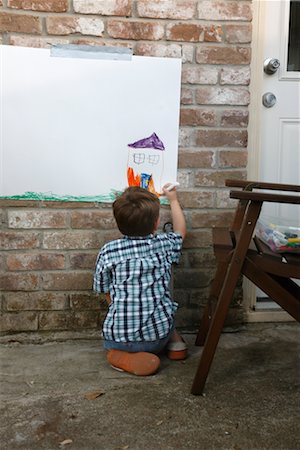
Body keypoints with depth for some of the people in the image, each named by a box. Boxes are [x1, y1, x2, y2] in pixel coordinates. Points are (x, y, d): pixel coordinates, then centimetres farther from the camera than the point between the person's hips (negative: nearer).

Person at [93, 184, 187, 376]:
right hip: (159, 337, 3)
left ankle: (126, 356, 1)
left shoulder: (108, 251, -7)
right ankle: (173, 341, 12)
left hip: (118, 337, -2)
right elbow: (180, 232, 21)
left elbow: (107, 294, 3)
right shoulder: (164, 244, -3)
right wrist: (173, 199, 33)